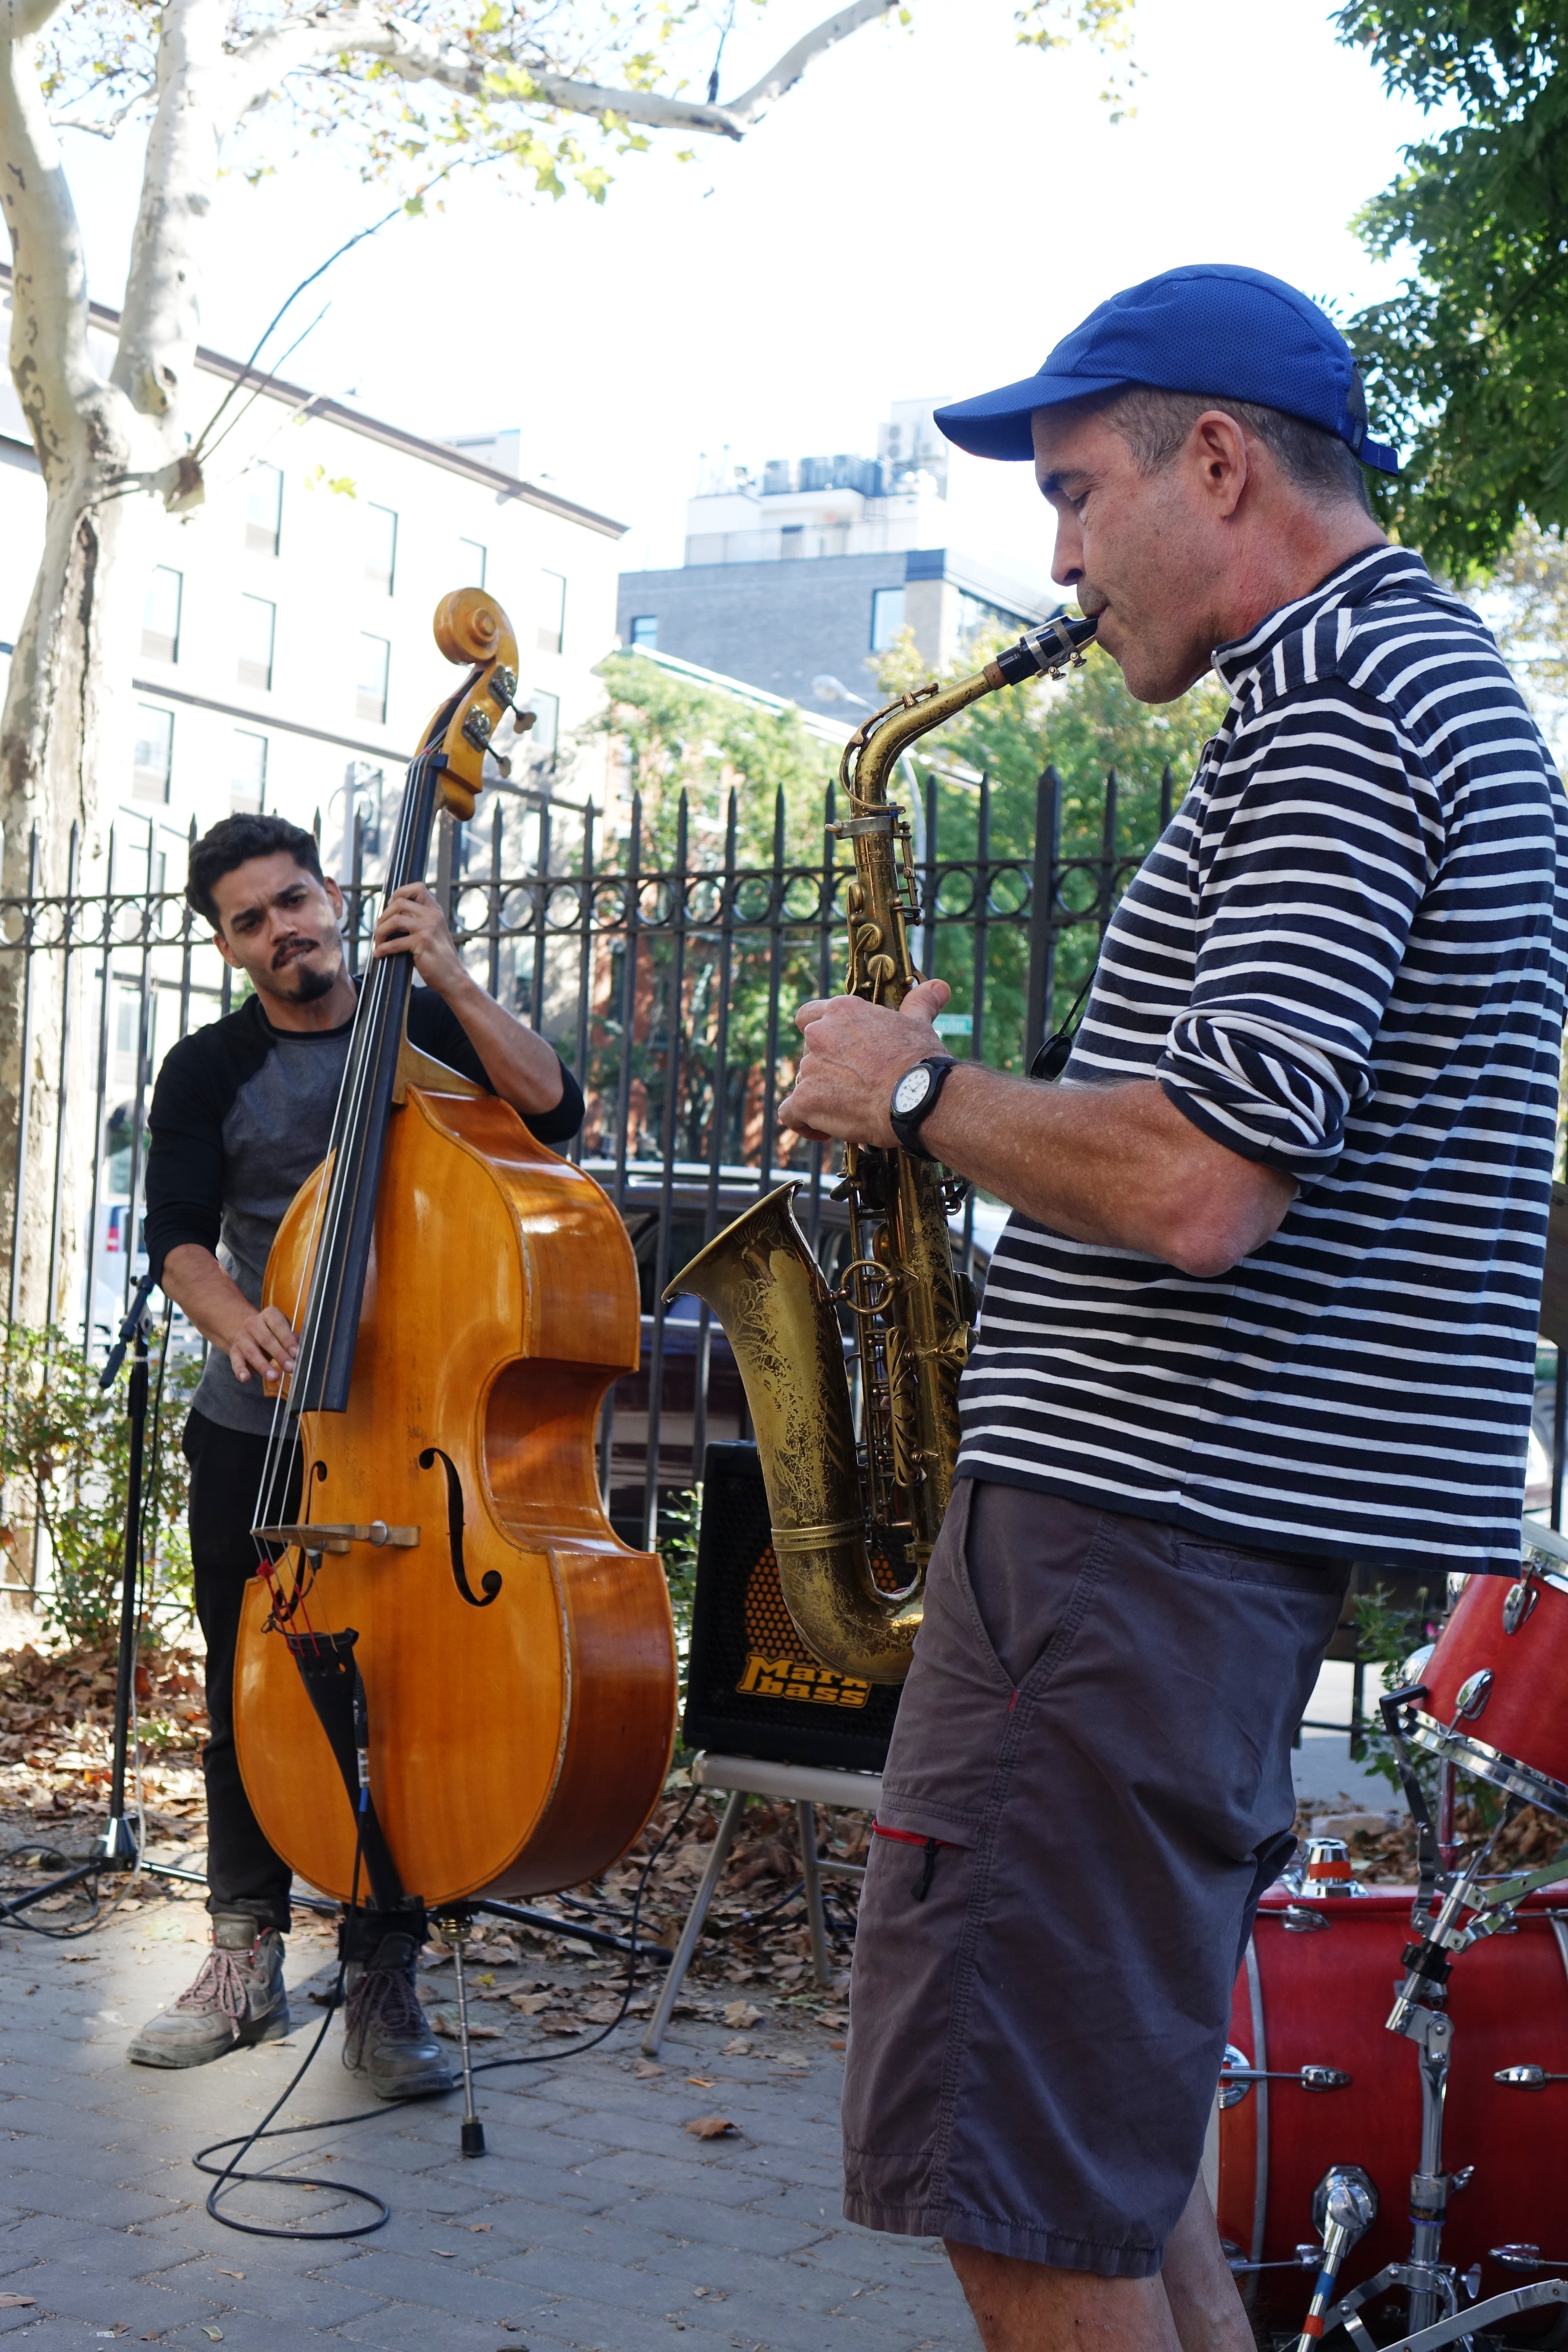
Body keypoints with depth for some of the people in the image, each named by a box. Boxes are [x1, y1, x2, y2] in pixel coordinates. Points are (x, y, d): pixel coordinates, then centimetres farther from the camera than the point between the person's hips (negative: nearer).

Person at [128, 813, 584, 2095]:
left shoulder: (428, 1026, 5)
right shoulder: (210, 1072, 3)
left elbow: (552, 1108, -10)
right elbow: (178, 1234, -9)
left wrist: (451, 977, -17)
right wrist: (234, 1318, -30)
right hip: (256, 1431, 1)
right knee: (249, 1693, 9)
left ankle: (384, 1985, 9)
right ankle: (246, 1964, 24)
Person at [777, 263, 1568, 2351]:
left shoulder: (1339, 709, -14)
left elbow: (1192, 1185, -26)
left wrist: (918, 1092, -10)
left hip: (1146, 1523, -11)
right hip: (1221, 1512, 11)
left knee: (1018, 2184, -4)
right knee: (1103, 2130, 20)